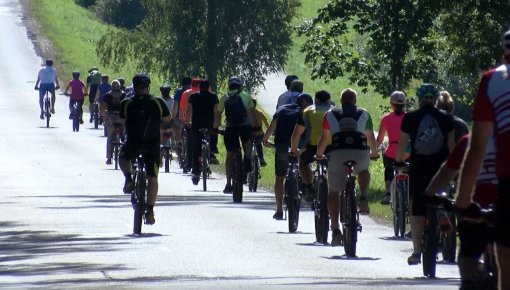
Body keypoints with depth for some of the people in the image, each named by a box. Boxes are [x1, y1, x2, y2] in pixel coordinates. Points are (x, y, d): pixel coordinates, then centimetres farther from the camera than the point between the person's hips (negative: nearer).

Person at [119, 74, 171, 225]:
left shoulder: (126, 104, -5)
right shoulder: (158, 103, -2)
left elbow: (121, 122, 0)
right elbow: (168, 118, 11)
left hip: (133, 144, 0)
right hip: (152, 145, 0)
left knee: (123, 157, 33)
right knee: (152, 178, 10)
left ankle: (129, 179, 9)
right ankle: (150, 211, 4)